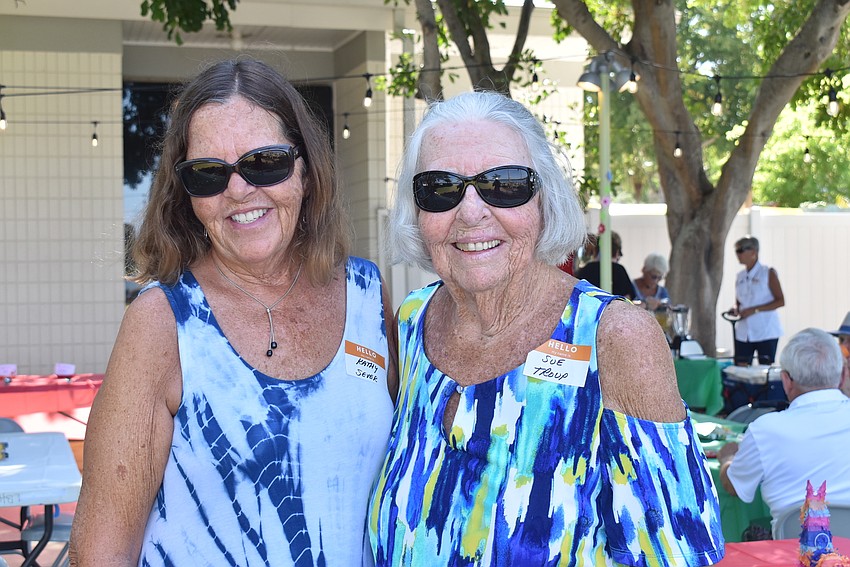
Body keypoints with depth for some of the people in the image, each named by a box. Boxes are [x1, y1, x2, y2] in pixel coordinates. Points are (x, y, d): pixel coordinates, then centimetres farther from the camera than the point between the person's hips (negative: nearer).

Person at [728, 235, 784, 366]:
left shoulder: (768, 273, -3)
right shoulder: (740, 276, 12)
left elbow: (780, 301, -7)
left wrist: (754, 310, -16)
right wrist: (736, 310, -3)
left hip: (766, 332, -5)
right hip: (743, 332, 5)